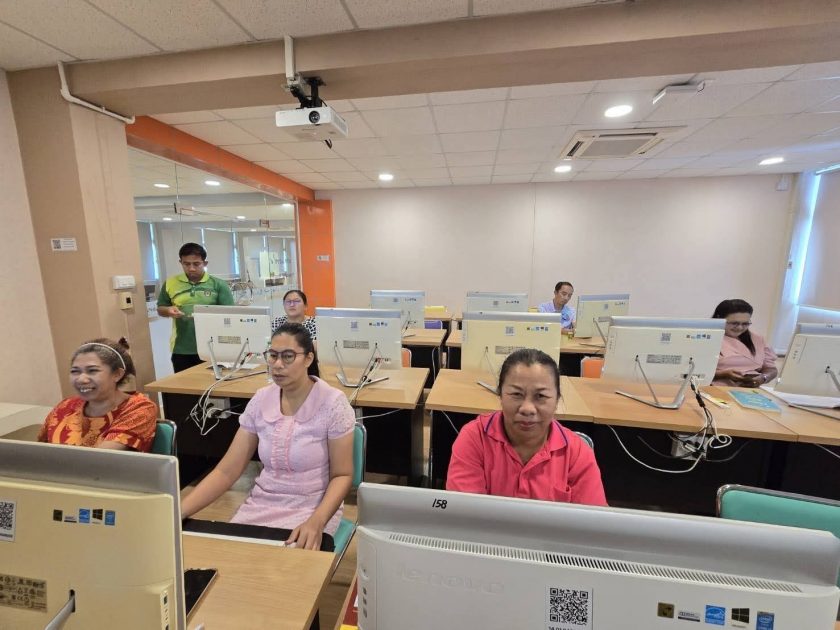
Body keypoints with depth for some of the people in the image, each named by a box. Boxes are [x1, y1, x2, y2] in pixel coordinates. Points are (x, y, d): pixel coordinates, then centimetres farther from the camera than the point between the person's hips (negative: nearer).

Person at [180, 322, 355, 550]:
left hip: (313, 509, -4)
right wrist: (176, 512, -13)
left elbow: (342, 475, -12)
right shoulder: (260, 400, -4)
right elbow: (226, 471, -2)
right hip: (261, 505, 5)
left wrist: (316, 522, -26)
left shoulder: (332, 403, -17)